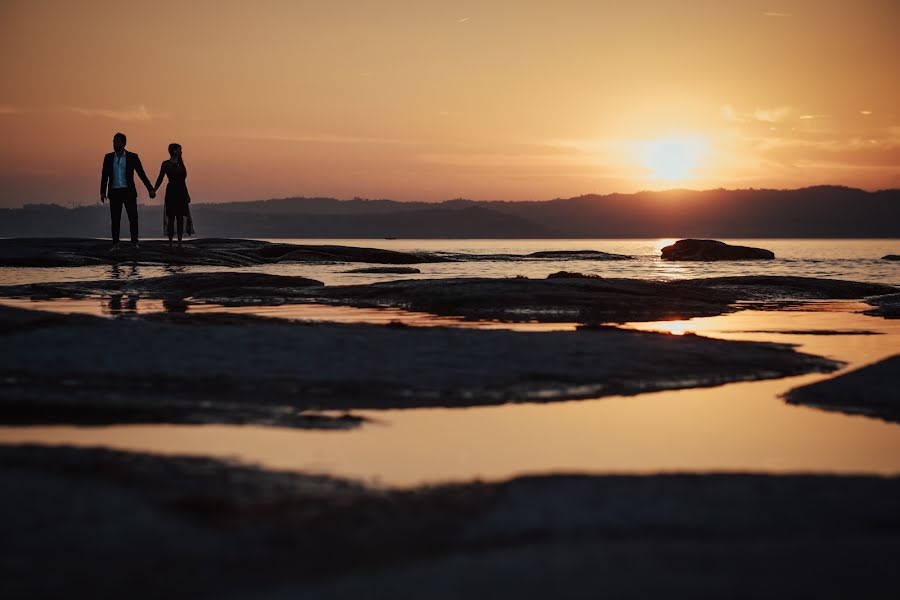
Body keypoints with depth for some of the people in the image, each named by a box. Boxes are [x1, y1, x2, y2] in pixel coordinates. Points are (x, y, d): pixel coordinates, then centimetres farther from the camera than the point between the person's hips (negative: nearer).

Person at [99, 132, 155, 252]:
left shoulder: (132, 157, 1)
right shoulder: (108, 157, 7)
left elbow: (141, 174, 1)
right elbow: (104, 176, 7)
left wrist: (150, 189, -3)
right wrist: (103, 192, -2)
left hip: (128, 192, -1)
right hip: (114, 192, 1)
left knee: (133, 217, -3)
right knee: (115, 219, 2)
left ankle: (135, 242, 7)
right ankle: (115, 244, 5)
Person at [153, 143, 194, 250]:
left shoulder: (180, 163, 13)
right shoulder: (166, 164, -2)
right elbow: (160, 178, -6)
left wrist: (187, 194, 19)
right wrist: (154, 190, -18)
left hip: (181, 193, 5)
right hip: (171, 192, -5)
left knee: (180, 217, 3)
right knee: (171, 218, -4)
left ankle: (179, 243, 6)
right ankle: (170, 243, 0)